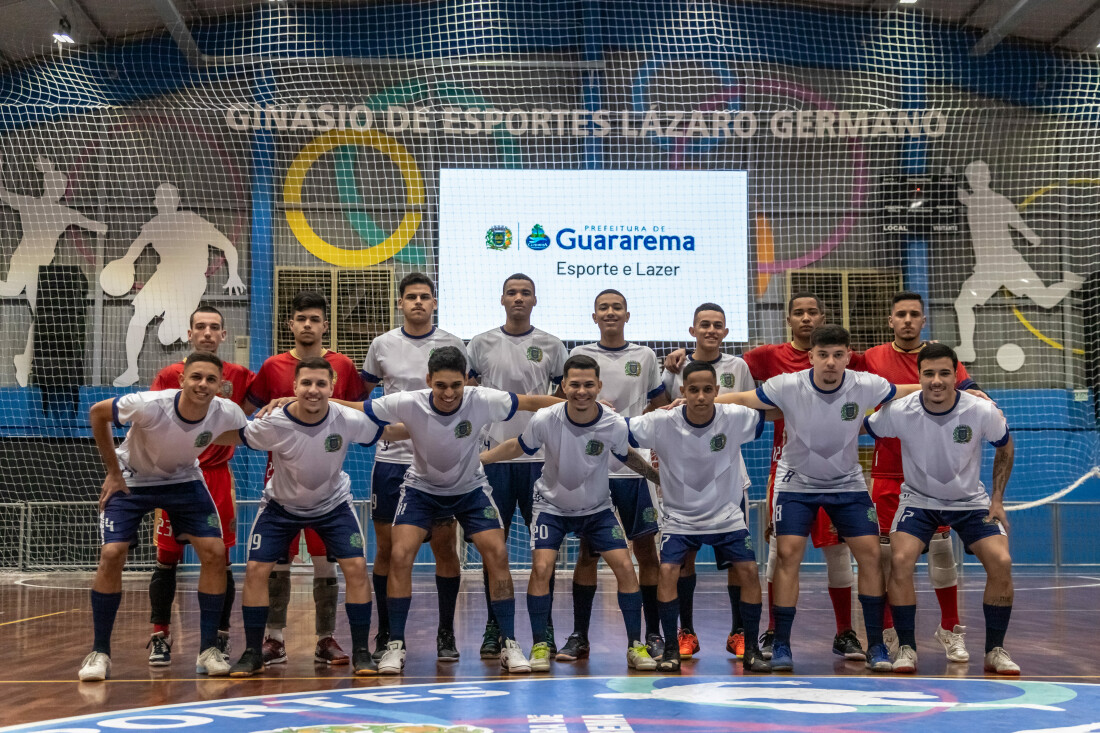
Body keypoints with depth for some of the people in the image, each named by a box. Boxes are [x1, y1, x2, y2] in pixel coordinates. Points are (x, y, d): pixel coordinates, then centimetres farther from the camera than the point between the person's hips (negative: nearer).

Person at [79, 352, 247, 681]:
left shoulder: (227, 414, -26)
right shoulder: (149, 406, -34)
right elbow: (97, 413, -16)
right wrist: (113, 472, -12)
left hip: (184, 480, 2)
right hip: (131, 480, -2)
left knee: (215, 552, -12)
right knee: (112, 554, -17)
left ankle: (208, 648, 2)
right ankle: (99, 652, -1)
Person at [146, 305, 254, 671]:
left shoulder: (238, 377, 4)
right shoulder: (170, 376, 1)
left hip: (217, 478, 1)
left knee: (220, 560, 1)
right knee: (167, 559, 0)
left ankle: (219, 638, 13)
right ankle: (160, 637, 10)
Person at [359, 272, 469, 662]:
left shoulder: (452, 345, 2)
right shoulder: (382, 345, 5)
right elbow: (361, 393, 18)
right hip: (391, 458, 1)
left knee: (445, 546, 0)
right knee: (386, 547, 4)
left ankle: (446, 634, 12)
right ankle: (385, 634, 15)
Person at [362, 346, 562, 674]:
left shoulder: (482, 401, -26)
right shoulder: (408, 404, -27)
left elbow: (531, 402, -12)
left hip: (471, 488, 1)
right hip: (421, 487, 0)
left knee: (497, 554, -13)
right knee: (400, 554, -18)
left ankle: (509, 645, 0)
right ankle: (395, 645, -3)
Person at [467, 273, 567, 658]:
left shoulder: (551, 346, 6)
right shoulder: (481, 344, 5)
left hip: (540, 457, 0)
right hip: (494, 455, 0)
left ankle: (545, 629, 11)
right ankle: (494, 628, 12)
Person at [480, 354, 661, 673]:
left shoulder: (615, 425, -20)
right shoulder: (545, 420, -23)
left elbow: (627, 456, 2)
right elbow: (516, 447, -4)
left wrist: (662, 478, 1)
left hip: (596, 508, 1)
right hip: (551, 505, -1)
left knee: (625, 566, -10)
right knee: (541, 567, -18)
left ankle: (635, 646, 5)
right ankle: (540, 645, -1)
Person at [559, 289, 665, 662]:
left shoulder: (644, 356, 9)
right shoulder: (580, 355, 6)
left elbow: (659, 406, 16)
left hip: (636, 466, 1)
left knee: (645, 548, 3)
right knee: (588, 550, 1)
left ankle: (653, 635, 12)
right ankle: (579, 636, 9)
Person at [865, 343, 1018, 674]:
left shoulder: (982, 411, -20)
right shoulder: (899, 412, -22)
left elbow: (1005, 449, 0)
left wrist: (998, 499, -2)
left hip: (970, 501, 1)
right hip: (919, 499, 0)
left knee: (1001, 563, -19)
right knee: (900, 561, -24)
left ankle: (995, 650, 0)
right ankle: (907, 649, -7)